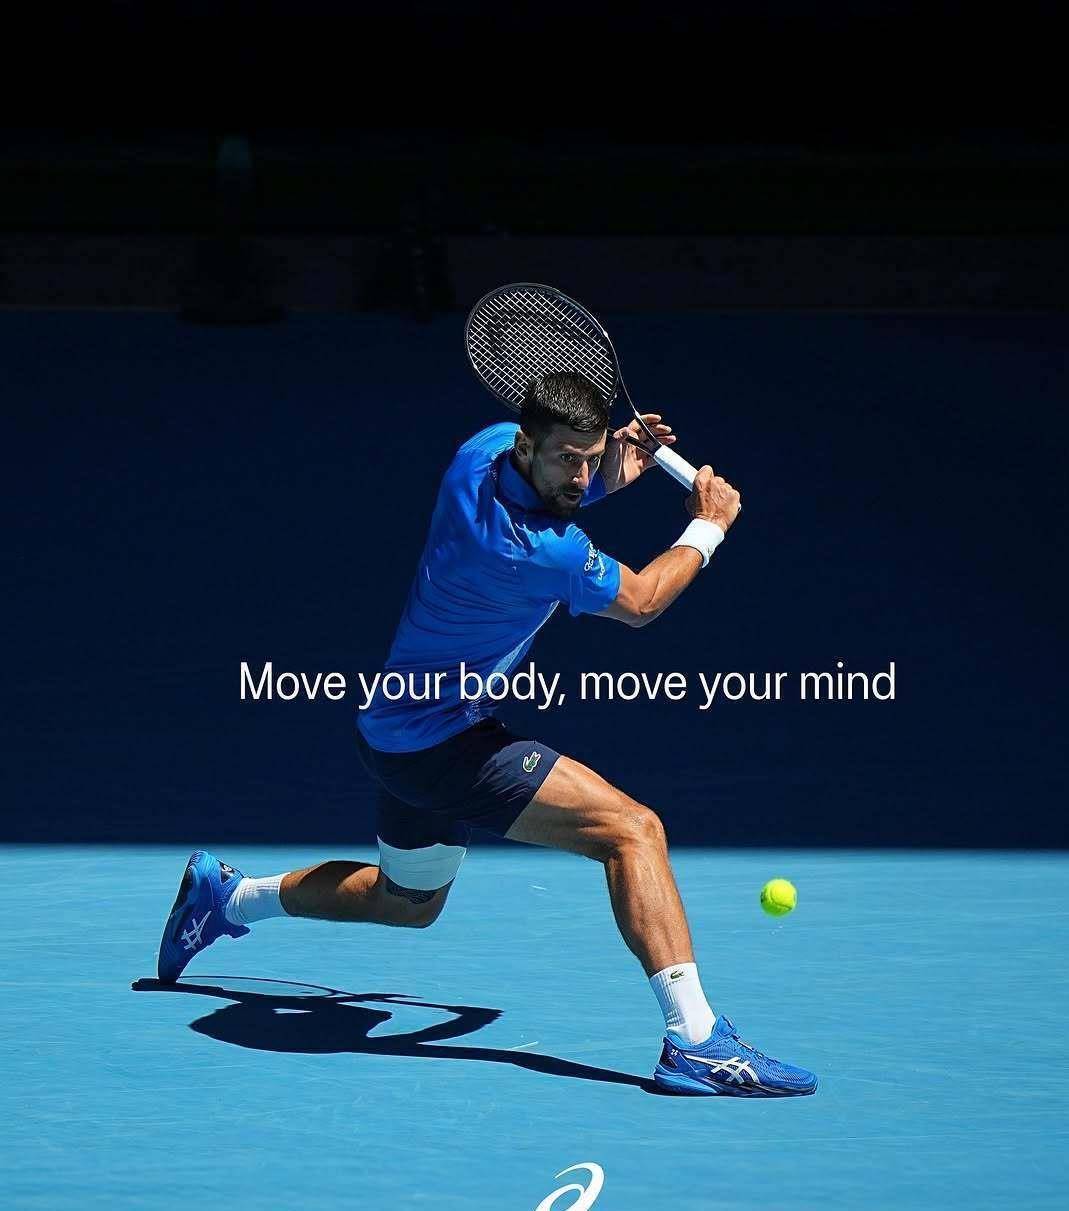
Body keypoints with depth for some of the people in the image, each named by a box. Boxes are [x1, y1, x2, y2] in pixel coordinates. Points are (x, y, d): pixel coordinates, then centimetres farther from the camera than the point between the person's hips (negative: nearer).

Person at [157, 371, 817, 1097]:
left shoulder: (489, 447, -6)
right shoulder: (526, 549, -31)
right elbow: (639, 603, -13)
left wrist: (606, 482, 1)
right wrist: (707, 528, 2)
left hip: (403, 723, 10)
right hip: (442, 743, -10)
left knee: (410, 901, 32)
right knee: (631, 828, -20)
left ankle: (225, 897, 45)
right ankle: (695, 1038, -26)